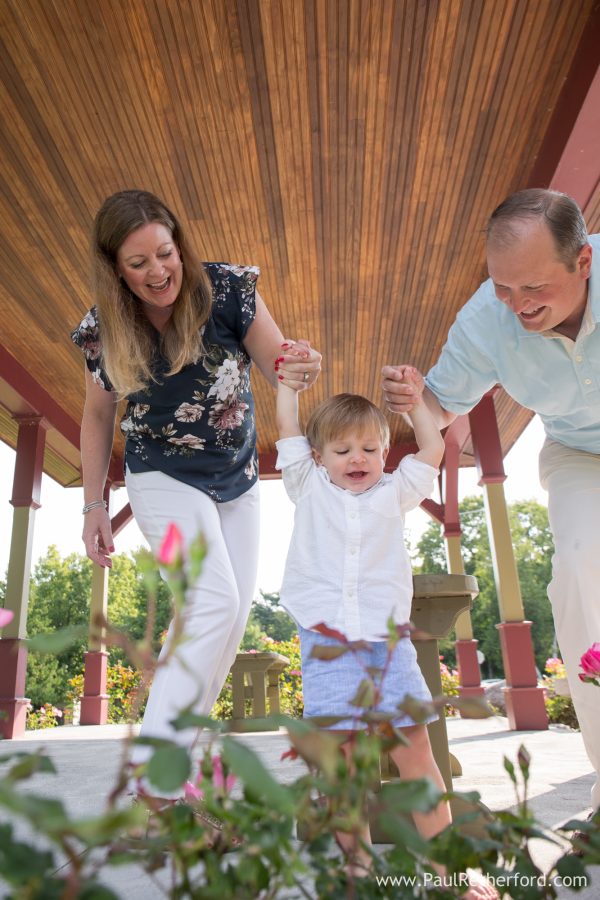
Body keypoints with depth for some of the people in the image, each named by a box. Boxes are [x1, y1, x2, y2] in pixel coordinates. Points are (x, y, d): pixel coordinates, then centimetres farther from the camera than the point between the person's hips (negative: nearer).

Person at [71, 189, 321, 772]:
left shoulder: (226, 289, -16)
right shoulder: (105, 331, -13)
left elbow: (275, 362, -13)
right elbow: (98, 417, 0)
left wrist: (301, 368, -38)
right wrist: (93, 505, -2)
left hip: (237, 481, 4)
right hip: (165, 481, -3)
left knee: (232, 619, 5)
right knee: (215, 602, -20)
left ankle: (181, 734, 23)